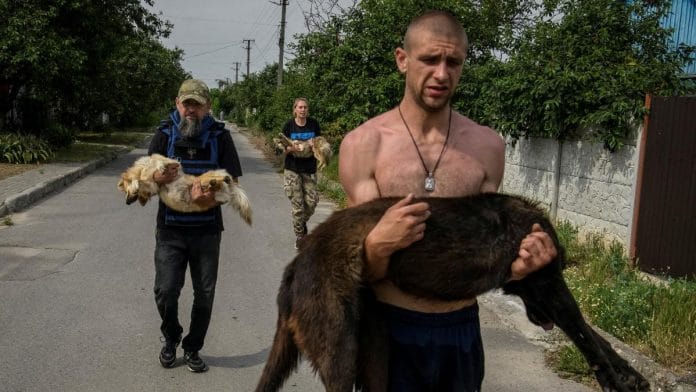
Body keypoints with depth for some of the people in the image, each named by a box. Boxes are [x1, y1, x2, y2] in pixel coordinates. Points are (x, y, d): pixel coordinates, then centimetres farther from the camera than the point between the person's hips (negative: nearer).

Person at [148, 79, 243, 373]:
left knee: (205, 294, 7)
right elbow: (147, 177, 4)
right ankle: (170, 338, 26)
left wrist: (210, 199, -23)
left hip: (207, 230, 0)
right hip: (170, 229, 0)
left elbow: (233, 182, -2)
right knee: (165, 291, -4)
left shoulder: (220, 137, -2)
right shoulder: (164, 135, 1)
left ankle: (192, 348, 29)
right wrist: (158, 178, -20)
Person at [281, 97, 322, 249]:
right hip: (292, 170, -2)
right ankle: (299, 236, 12)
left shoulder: (314, 124, 1)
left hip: (310, 169, 2)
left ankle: (302, 222, 31)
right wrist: (291, 148, -23)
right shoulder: (289, 125, -3)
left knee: (312, 201, -1)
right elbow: (283, 148, 0)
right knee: (297, 205, -1)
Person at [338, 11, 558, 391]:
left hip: (461, 329, 3)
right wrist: (377, 245, -29)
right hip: (390, 328, -3)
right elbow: (361, 271, -7)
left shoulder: (488, 146, 0)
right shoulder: (363, 144, -9)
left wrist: (517, 264, -13)